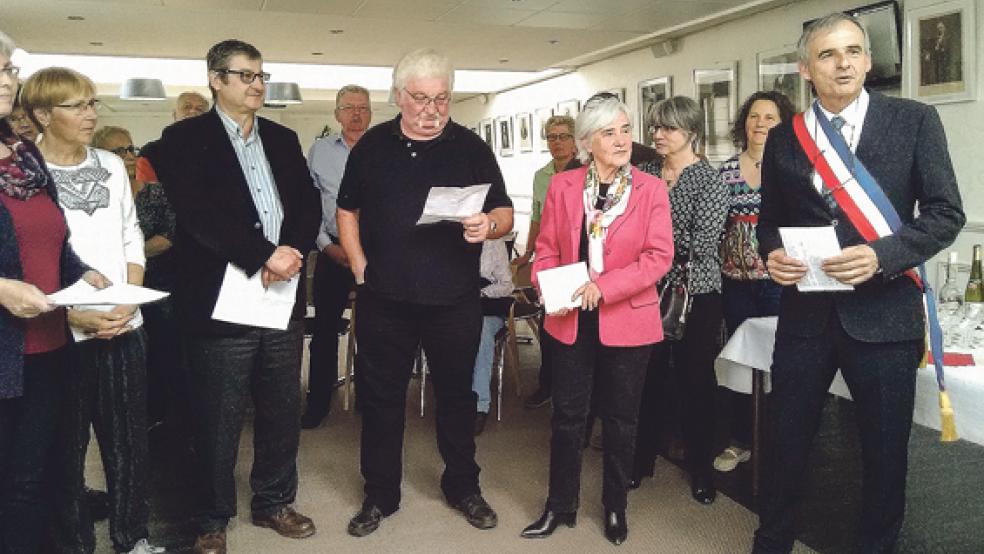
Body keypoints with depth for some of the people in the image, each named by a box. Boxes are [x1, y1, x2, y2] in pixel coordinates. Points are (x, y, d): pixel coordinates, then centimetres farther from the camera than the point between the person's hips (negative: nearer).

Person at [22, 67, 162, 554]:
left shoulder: (112, 165, 8)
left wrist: (129, 303, -3)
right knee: (66, 448, 9)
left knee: (129, 439, 11)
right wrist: (71, 316, -17)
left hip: (124, 330, 4)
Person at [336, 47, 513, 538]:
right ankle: (380, 495, 25)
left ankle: (463, 487, 29)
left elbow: (505, 212, 0)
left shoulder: (471, 147, 0)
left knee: (456, 394, 12)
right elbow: (347, 210, 12)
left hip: (454, 298, -1)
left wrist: (488, 226, -23)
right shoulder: (371, 146, 5)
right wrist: (360, 266, 0)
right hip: (383, 298, 1)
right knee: (381, 397, 10)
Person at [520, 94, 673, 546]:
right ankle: (560, 506, 25)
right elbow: (547, 248, 4)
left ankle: (615, 508, 29)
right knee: (567, 415, 10)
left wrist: (604, 286, -21)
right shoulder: (562, 186, 2)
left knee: (620, 418, 12)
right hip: (572, 320, 2)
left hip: (627, 319, -1)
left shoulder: (651, 189, -4)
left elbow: (659, 257, -11)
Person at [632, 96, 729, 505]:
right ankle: (642, 459, 26)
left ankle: (701, 467, 24)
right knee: (645, 378, 9)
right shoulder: (642, 174, 6)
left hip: (694, 296, -3)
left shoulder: (710, 182, -7)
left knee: (695, 380, 8)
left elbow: (701, 247, -16)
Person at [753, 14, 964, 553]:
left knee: (885, 448, 10)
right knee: (785, 438, 12)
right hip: (804, 310, 2)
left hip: (882, 311, -2)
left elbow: (946, 212, -4)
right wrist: (772, 253, -9)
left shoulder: (915, 120, -1)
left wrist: (881, 254, -19)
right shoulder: (783, 138, 6)